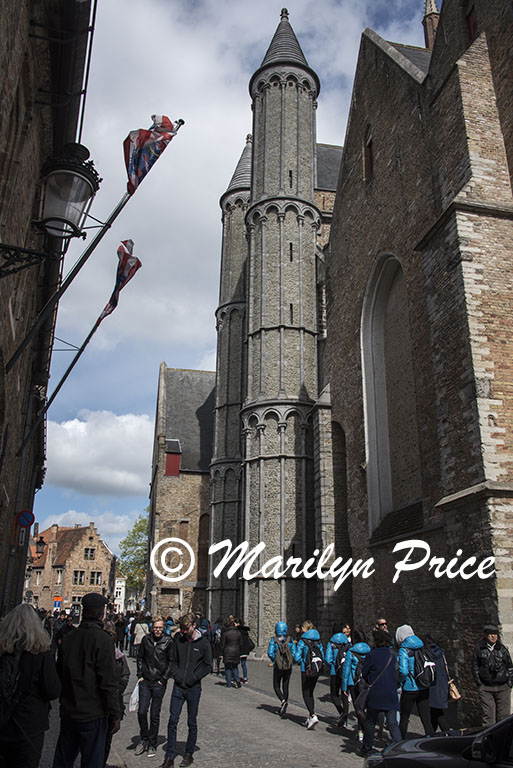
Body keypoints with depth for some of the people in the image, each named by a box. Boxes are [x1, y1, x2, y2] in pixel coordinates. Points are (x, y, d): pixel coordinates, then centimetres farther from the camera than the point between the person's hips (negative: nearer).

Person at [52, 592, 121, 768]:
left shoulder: (69, 638, 3)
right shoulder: (102, 639, -17)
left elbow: (59, 674, 13)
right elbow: (109, 682, -18)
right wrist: (115, 715, -10)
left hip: (68, 713, 6)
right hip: (93, 715, -6)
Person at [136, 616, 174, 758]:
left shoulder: (168, 642, -7)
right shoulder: (146, 639, 1)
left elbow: (171, 662, -3)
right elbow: (140, 657, 12)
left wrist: (164, 679, -6)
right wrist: (140, 675, 5)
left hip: (159, 683, -2)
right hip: (145, 681, 2)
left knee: (155, 715, 6)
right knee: (142, 712, 1)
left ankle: (152, 745, 20)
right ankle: (144, 739, 23)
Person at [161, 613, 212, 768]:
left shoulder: (203, 643, -5)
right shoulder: (179, 641, 3)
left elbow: (207, 666, -3)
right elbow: (173, 661, 12)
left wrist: (194, 677, -12)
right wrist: (176, 674, -4)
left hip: (193, 688, -2)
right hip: (178, 687, 2)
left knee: (192, 723, 10)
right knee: (172, 721, 3)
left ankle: (189, 754, 25)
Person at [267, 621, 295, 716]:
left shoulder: (274, 639, -10)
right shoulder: (290, 640, -4)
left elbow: (270, 653, -14)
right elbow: (294, 653, -9)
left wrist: (274, 660, 5)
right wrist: (291, 662, 9)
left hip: (278, 667, -2)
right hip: (288, 667, 2)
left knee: (276, 686, 12)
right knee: (285, 687, 15)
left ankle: (283, 701, -15)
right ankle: (283, 709, 17)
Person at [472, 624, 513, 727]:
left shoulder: (503, 649, 8)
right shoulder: (479, 649, 3)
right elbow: (475, 667, 6)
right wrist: (479, 683, 2)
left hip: (503, 687, 1)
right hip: (485, 688, -1)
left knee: (503, 715, 3)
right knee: (488, 716, -2)